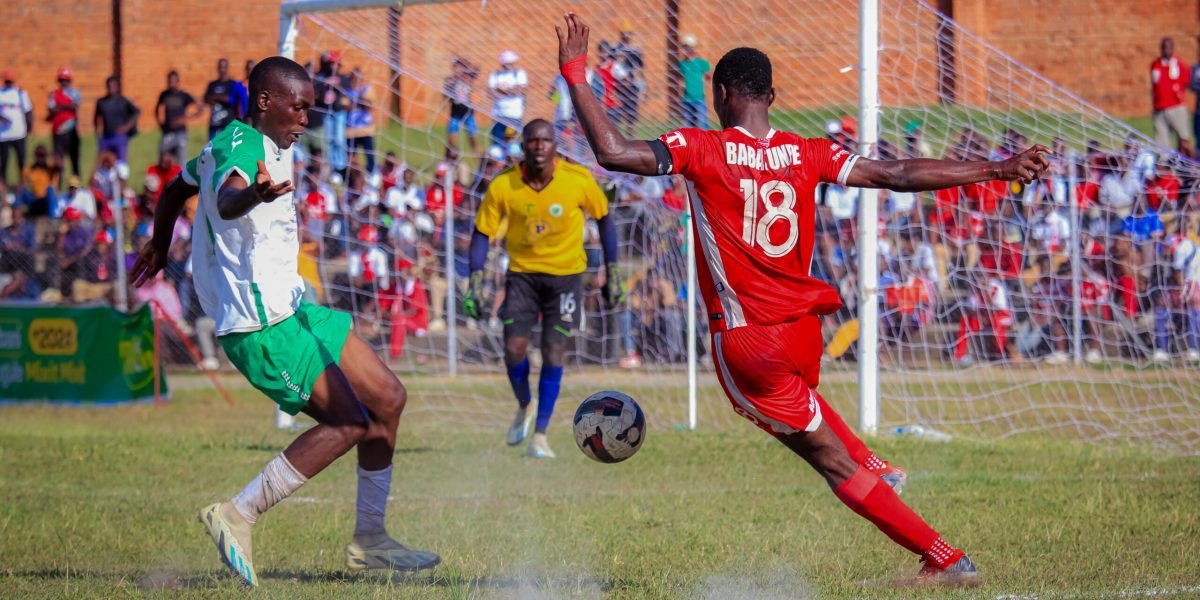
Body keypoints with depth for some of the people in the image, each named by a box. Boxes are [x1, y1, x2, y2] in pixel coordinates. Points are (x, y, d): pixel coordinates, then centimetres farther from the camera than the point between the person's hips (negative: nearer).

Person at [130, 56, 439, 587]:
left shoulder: (260, 144, 15)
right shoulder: (241, 144, -17)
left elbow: (177, 188, 32)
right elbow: (227, 198, -42)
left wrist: (158, 248, 49)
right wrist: (254, 194, -65)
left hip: (288, 306, 11)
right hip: (261, 324, -11)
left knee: (387, 400, 11)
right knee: (350, 423, -17)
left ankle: (368, 539, 18)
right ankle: (238, 514, -12)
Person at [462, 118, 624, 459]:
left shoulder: (579, 181, -15)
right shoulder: (503, 187, -14)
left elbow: (604, 220, 1)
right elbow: (482, 233, -3)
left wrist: (613, 274, 2)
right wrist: (475, 283, -11)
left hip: (566, 274, -1)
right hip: (522, 273, 1)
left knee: (554, 351, -9)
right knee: (514, 348, -9)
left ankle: (540, 434, 2)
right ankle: (524, 406, 23)